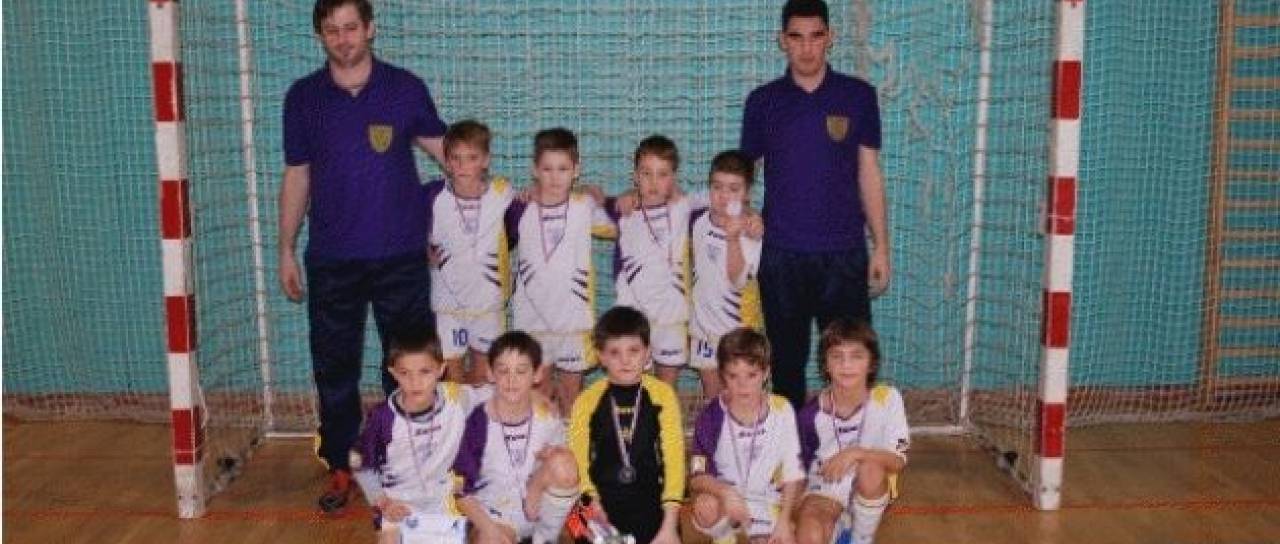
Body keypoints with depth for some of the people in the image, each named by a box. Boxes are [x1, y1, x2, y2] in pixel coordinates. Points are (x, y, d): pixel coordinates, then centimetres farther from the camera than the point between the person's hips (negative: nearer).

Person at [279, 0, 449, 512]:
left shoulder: (406, 88, -2)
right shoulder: (303, 97, 2)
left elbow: (442, 147, 5)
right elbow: (297, 177, 8)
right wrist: (286, 250, 8)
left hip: (400, 255, -1)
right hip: (331, 259, 1)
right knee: (334, 367, 9)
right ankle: (340, 467, 25)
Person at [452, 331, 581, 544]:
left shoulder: (548, 419, -7)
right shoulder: (478, 421, -14)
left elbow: (564, 474, 6)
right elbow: (459, 489, -8)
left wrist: (551, 457, -16)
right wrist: (487, 526, -19)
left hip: (537, 507, 4)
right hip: (493, 514, -3)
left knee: (563, 462, -25)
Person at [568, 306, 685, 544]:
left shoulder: (662, 395, -1)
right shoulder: (587, 401, 0)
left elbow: (673, 456, -5)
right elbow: (577, 463, -2)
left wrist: (669, 524, -11)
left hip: (649, 502, 0)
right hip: (602, 502, 0)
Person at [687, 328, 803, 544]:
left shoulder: (781, 410, -10)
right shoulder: (712, 415, -13)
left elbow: (793, 473, -2)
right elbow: (697, 477, -16)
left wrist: (784, 520, -9)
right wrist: (726, 493, -35)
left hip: (767, 502, 1)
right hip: (724, 496, -1)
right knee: (705, 505, -34)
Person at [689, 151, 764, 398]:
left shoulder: (751, 231, -18)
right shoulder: (700, 221, -3)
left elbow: (738, 280, -29)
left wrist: (733, 238, -41)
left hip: (737, 326, -4)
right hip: (704, 323, 4)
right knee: (711, 393, 14)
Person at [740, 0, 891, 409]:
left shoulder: (858, 96, 2)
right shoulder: (763, 101, 3)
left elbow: (869, 174, 6)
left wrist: (881, 246, 3)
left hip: (844, 254, 0)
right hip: (781, 256, 1)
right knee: (787, 362, 10)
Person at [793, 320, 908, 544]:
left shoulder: (887, 398, -16)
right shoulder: (812, 413, -13)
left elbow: (898, 461, -19)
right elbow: (800, 466, 0)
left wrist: (855, 453, -33)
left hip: (871, 490, 2)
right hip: (825, 486, -2)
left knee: (870, 468, -34)